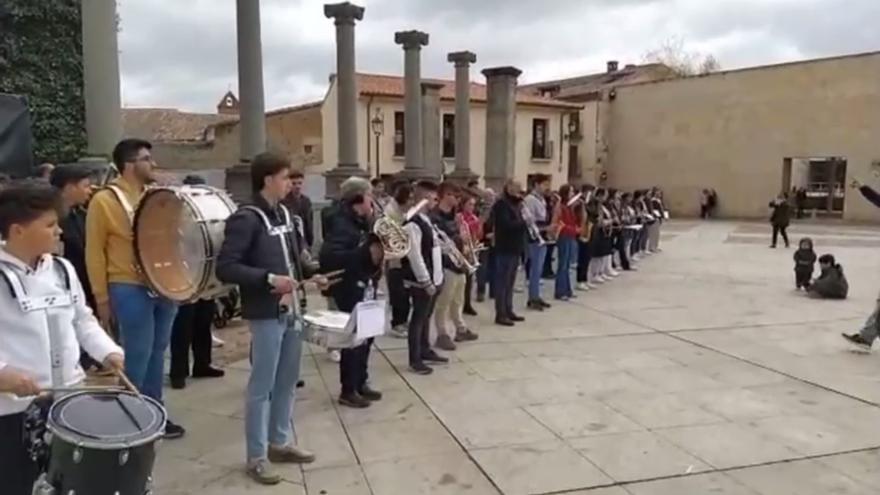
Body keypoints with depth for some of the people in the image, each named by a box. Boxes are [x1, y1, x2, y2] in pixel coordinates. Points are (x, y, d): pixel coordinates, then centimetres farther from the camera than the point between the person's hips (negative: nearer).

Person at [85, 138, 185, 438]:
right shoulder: (104, 201, -8)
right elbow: (94, 253, -6)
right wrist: (101, 298, -7)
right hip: (130, 290, -6)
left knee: (157, 352, 14)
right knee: (137, 356, 0)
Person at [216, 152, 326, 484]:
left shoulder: (285, 214, 10)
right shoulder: (246, 219, -15)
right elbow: (225, 268, -20)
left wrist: (311, 274, 6)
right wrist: (269, 279, -24)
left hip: (293, 311, 8)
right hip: (266, 314, -8)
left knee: (287, 381, 17)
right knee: (262, 386, 2)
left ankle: (281, 442, 33)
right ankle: (257, 457, 16)